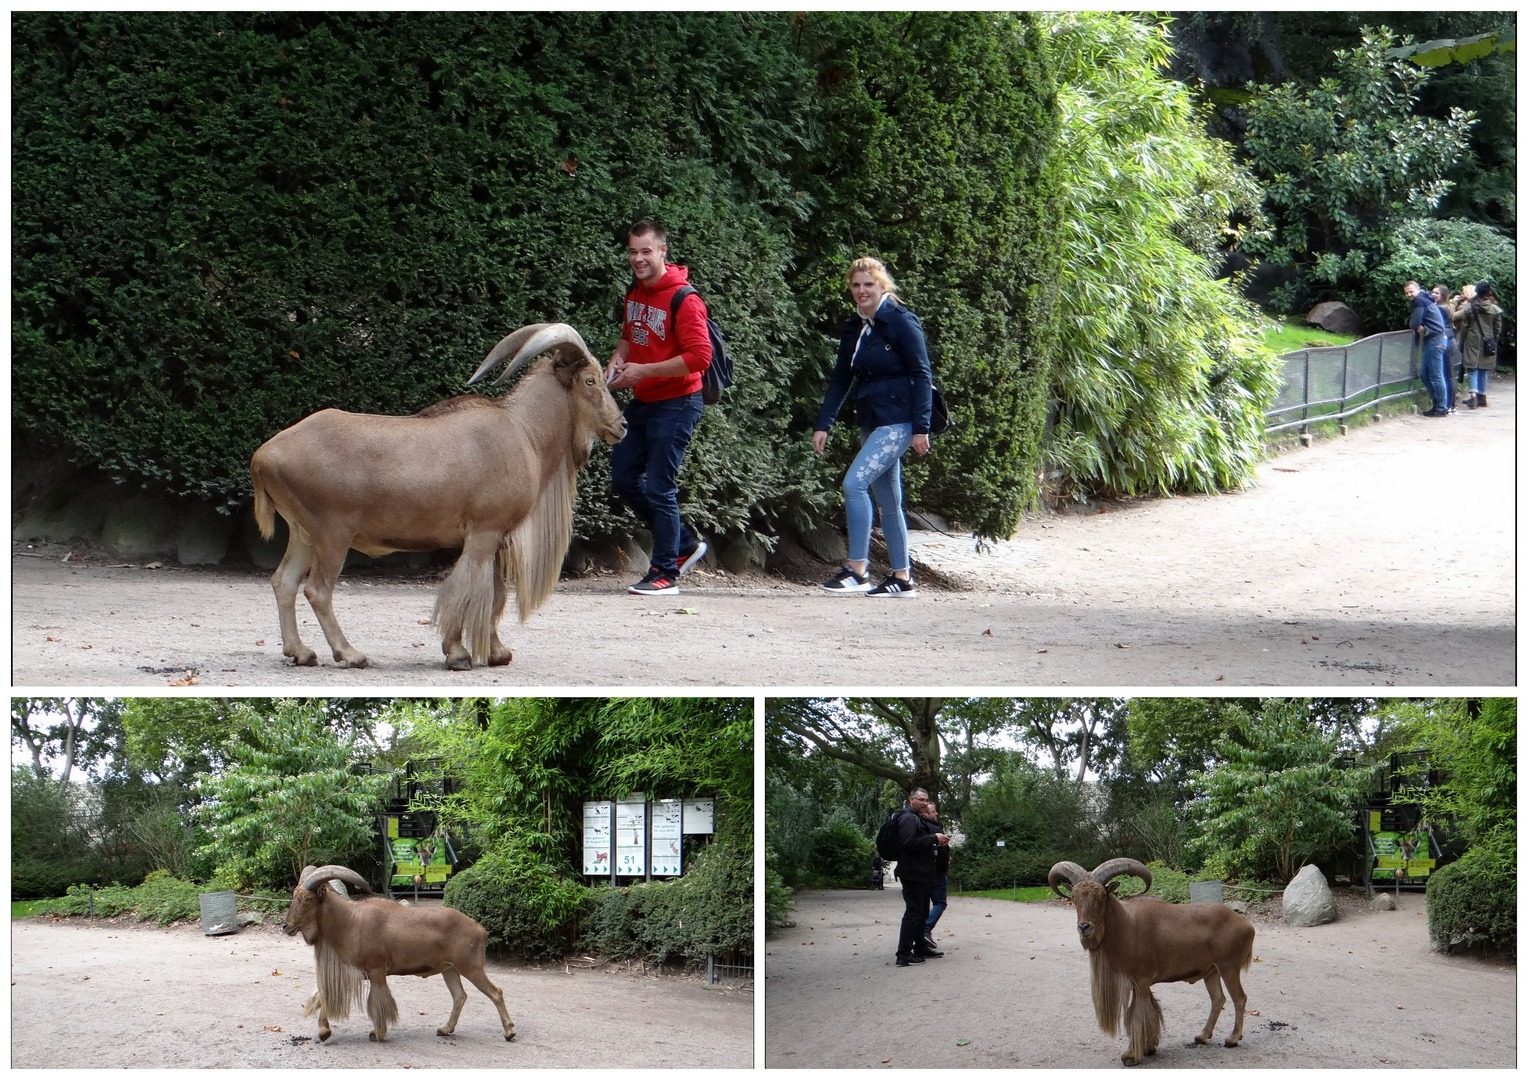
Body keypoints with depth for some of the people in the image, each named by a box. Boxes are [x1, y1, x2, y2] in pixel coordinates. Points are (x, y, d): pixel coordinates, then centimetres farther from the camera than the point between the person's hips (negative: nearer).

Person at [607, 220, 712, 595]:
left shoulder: (683, 299, -17)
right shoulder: (635, 293, 9)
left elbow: (699, 357, -23)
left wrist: (643, 370, -22)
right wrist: (618, 360, 4)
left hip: (675, 405, -9)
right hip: (642, 402, 9)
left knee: (659, 488, -8)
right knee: (623, 478, 12)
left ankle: (665, 573, 3)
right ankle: (685, 544, 24)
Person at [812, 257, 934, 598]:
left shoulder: (901, 322, -9)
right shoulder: (853, 327, 11)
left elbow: (922, 375, -11)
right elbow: (840, 379, 15)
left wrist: (921, 428, -16)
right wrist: (823, 424, 8)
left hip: (898, 421, -8)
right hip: (871, 422, 8)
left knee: (855, 483, -19)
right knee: (887, 500, 9)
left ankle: (857, 570, -16)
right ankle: (903, 577, 14)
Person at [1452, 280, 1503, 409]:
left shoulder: (1468, 308, -4)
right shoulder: (1494, 310, -1)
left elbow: (1463, 328, -1)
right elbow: (1497, 330, 4)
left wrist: (1461, 345, 7)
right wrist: (1493, 343, 17)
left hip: (1472, 342, -1)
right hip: (1488, 344, 1)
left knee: (1472, 369, -1)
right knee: (1484, 370, 9)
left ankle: (1473, 395, -18)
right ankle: (1481, 397, 12)